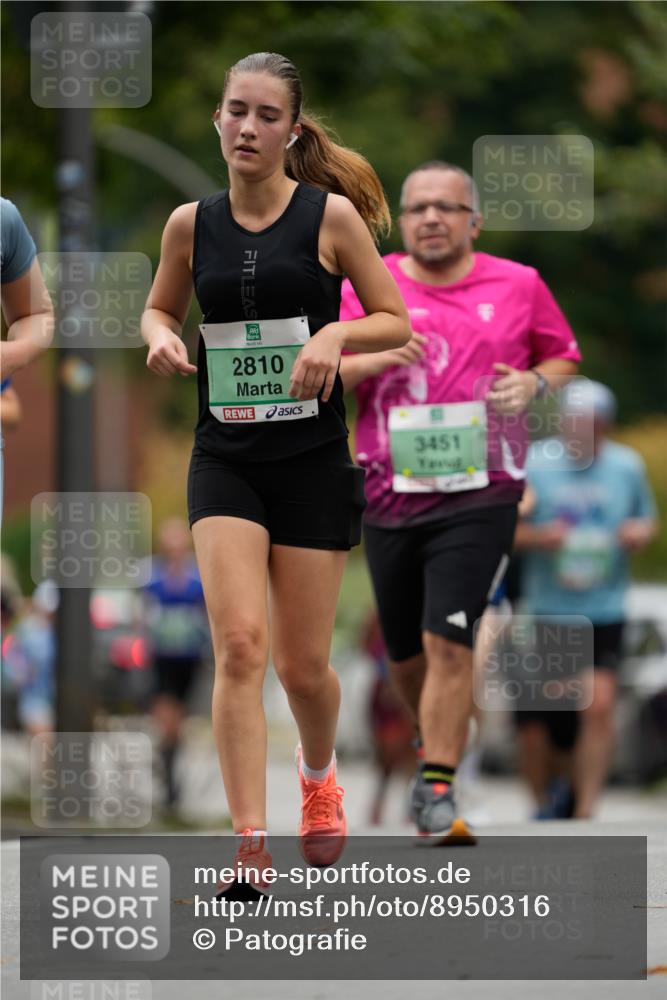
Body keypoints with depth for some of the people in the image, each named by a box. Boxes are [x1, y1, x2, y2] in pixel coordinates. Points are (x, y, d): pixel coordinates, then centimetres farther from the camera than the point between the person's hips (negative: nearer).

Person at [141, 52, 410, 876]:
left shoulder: (331, 214, -5)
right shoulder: (191, 224, 1)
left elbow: (396, 321, 1)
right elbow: (160, 307, 18)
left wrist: (334, 335, -18)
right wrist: (162, 339, -5)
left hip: (313, 460, -1)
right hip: (225, 459, 1)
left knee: (302, 664, 7)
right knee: (238, 646, -15)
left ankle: (319, 776, 40)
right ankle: (250, 844, -15)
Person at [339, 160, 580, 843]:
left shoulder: (519, 286, 4)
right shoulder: (365, 287, 5)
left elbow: (564, 356, 17)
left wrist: (534, 382, -5)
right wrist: (373, 359, -12)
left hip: (480, 496, -2)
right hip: (391, 497, 2)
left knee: (447, 640, -16)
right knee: (406, 652, 10)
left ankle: (437, 789, -10)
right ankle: (435, 741, 39)